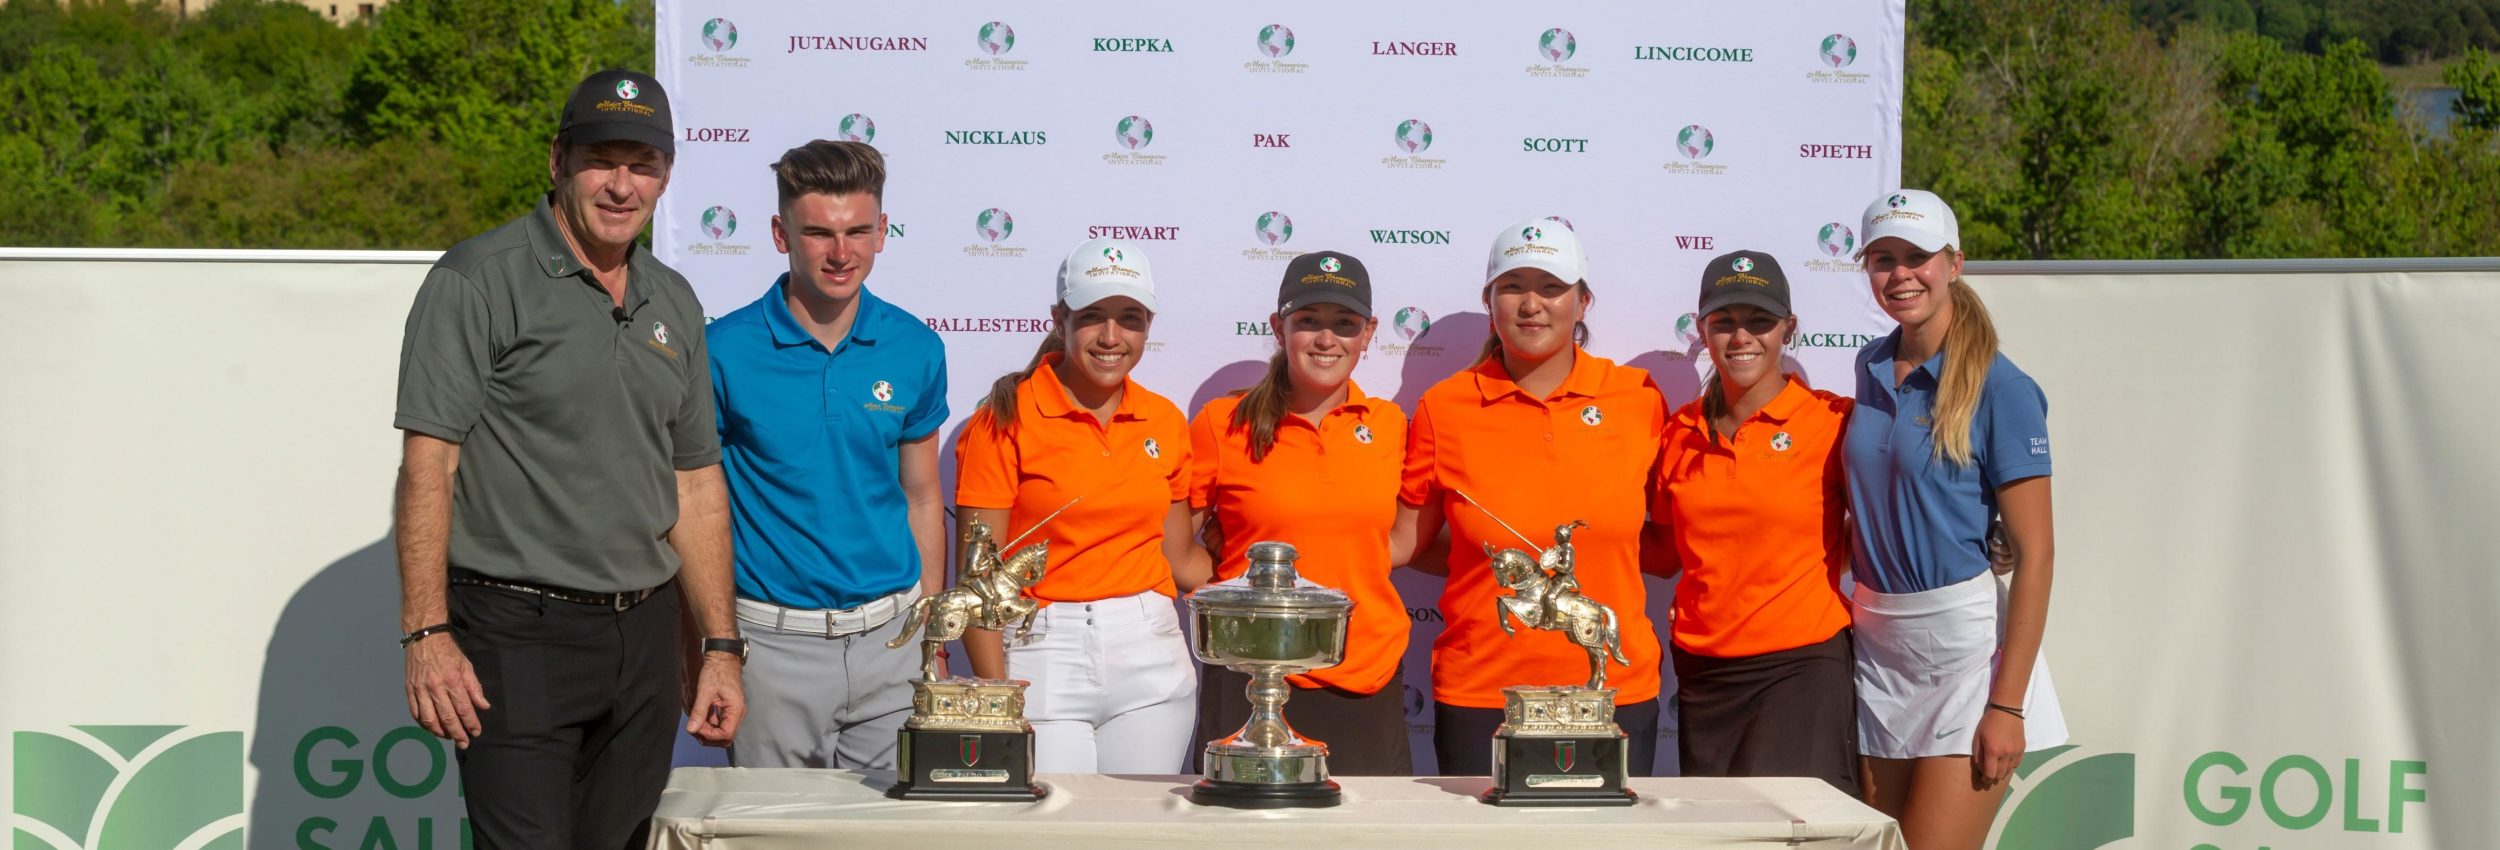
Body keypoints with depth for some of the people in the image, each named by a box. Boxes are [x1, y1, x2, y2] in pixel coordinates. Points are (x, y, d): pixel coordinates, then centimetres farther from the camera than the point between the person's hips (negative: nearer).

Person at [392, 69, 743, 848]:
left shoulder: (673, 303, 15)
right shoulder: (479, 280, -5)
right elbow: (427, 465, -10)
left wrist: (719, 649, 13)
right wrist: (426, 635, -17)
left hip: (644, 637, 6)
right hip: (518, 636, -6)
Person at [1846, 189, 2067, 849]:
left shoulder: (1999, 388, -10)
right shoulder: (1873, 368, 9)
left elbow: (2035, 553, -12)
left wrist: (2007, 705, -17)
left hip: (1963, 643, -6)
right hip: (1877, 645, 6)